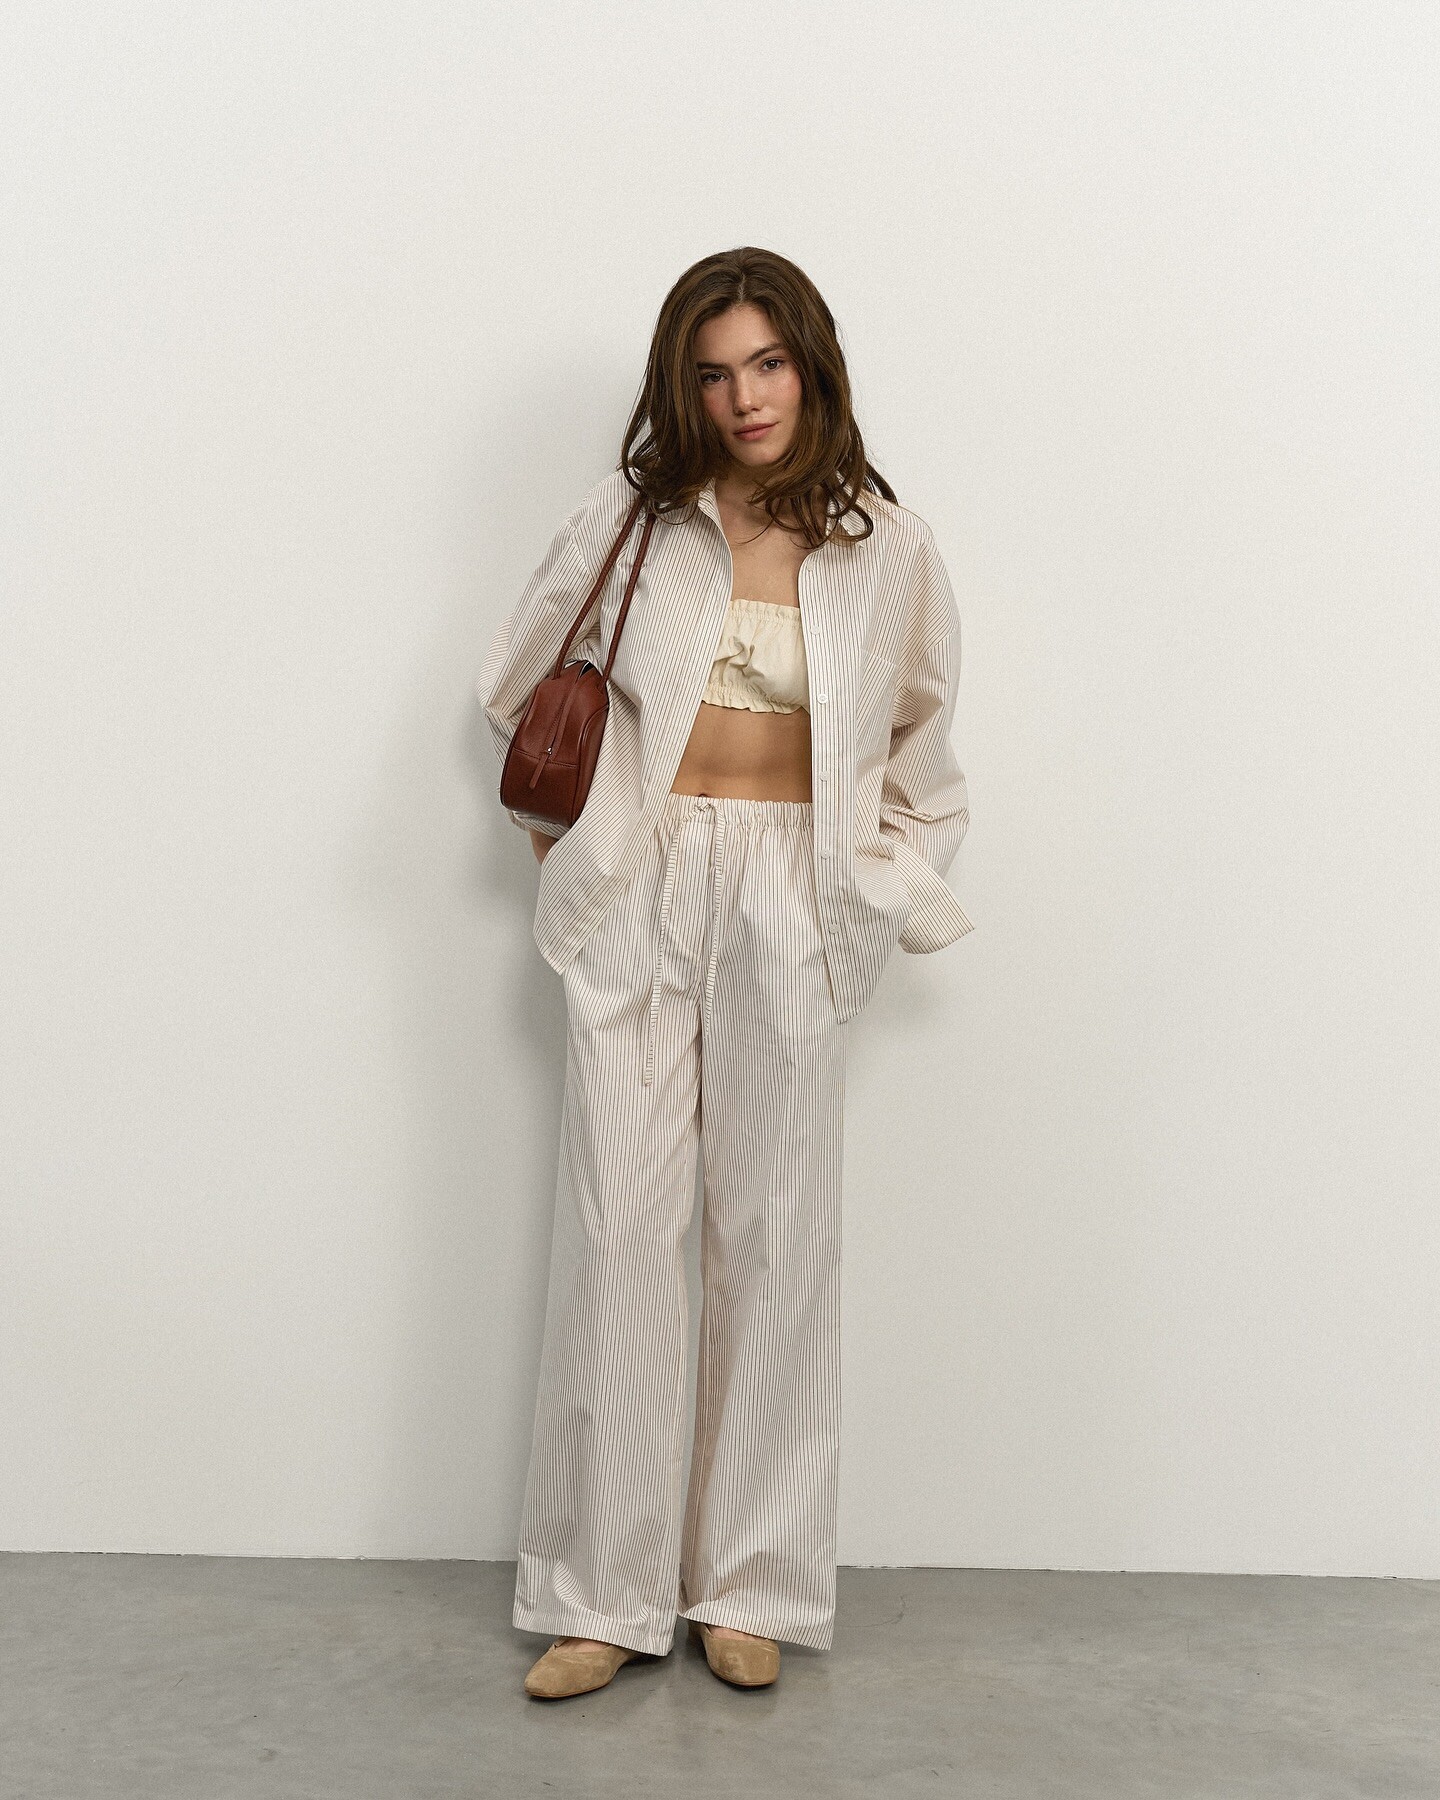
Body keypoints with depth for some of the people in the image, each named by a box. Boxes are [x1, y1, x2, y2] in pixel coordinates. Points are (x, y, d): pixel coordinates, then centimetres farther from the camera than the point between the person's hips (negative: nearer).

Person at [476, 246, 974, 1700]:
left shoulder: (883, 547, 5)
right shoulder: (629, 521, 5)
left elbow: (917, 734, 18)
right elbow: (518, 684, 18)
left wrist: (882, 873, 10)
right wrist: (564, 831, 13)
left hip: (792, 910, 0)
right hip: (639, 899, 0)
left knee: (775, 1237, 2)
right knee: (620, 1228, -2)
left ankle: (753, 1589, 15)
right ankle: (605, 1592, 9)